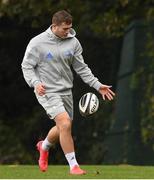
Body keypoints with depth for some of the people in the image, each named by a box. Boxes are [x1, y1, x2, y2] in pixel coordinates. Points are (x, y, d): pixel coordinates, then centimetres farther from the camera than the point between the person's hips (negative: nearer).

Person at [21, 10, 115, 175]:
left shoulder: (73, 42, 1)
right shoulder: (37, 43, -11)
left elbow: (81, 68, 8)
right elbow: (26, 66, -5)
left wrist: (97, 85, 1)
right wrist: (35, 83, -23)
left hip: (66, 91, 6)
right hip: (47, 92, -6)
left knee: (63, 128, 15)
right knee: (65, 124, -21)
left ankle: (44, 146, 49)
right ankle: (73, 166, -12)